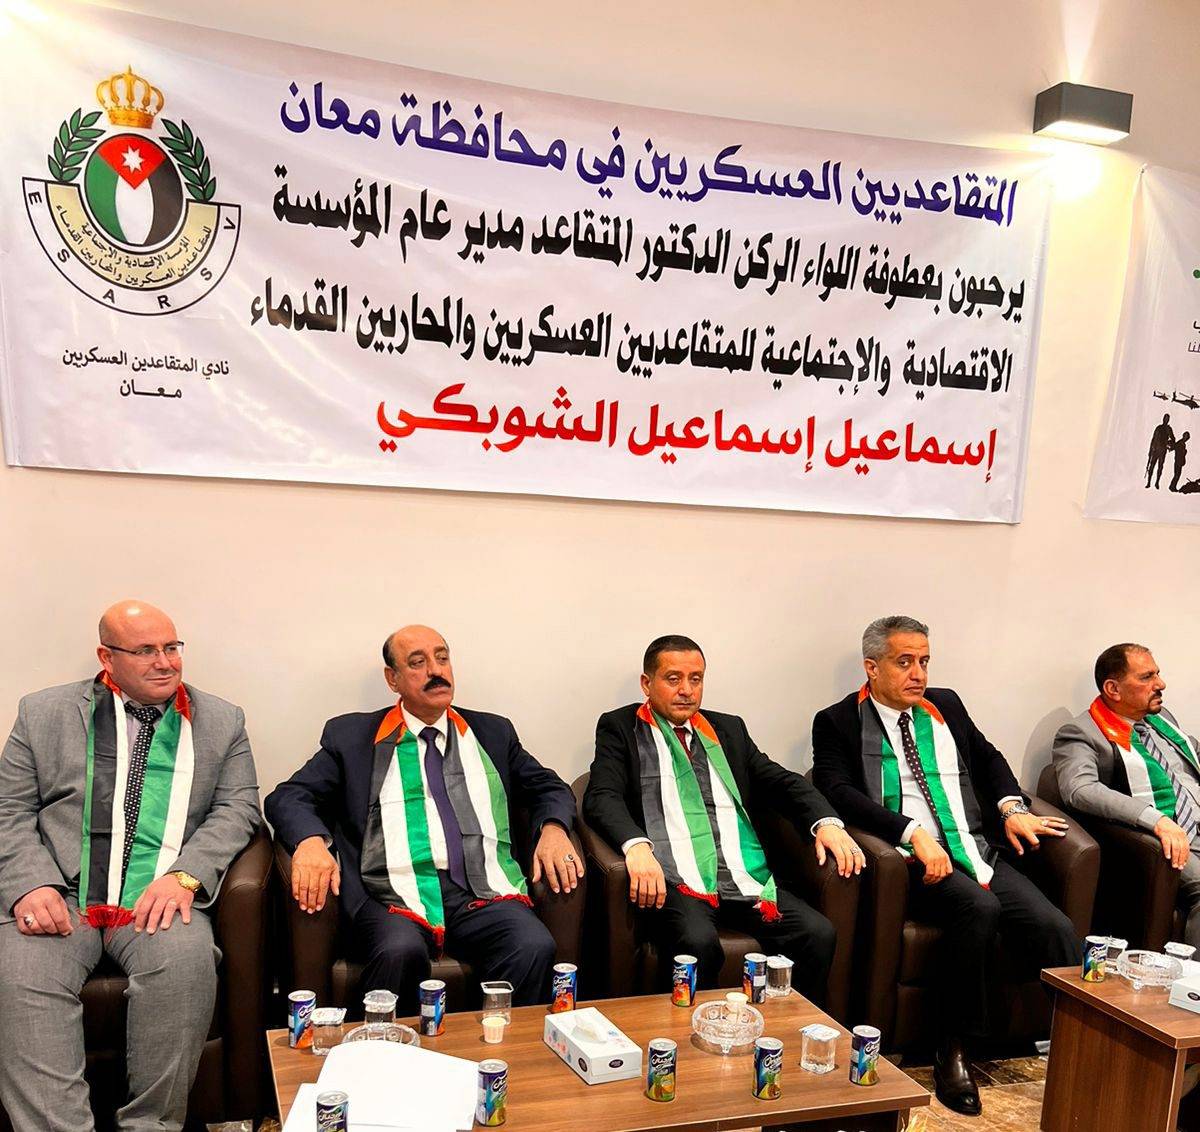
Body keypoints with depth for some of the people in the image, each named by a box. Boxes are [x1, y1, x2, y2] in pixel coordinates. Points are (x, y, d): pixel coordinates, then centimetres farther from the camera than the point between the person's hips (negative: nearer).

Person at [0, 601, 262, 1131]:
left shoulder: (222, 722, 12)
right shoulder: (44, 712, 13)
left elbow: (237, 809, 6)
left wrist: (184, 875, -12)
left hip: (158, 898, 0)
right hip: (59, 896, 1)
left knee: (186, 959, -30)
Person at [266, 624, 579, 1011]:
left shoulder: (493, 732, 22)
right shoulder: (352, 736, 15)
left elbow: (550, 788, 25)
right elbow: (287, 797, 9)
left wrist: (553, 828, 2)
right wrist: (311, 840, -13)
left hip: (483, 892, 2)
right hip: (396, 893, -1)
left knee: (536, 948, -29)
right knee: (399, 953, -35)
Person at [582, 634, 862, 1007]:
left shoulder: (728, 729, 22)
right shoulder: (620, 728, 9)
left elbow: (782, 782, 17)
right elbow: (602, 798, -5)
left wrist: (826, 822, -3)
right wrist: (636, 845, -26)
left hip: (744, 879, 4)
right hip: (674, 879, -4)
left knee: (819, 934, -18)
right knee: (697, 943, -33)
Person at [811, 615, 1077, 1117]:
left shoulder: (945, 705, 19)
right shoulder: (838, 722, 1)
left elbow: (988, 758, 29)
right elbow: (838, 792, -11)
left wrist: (1012, 807, 8)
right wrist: (913, 832, -22)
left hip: (978, 852, 6)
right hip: (912, 862, -5)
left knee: (1054, 926, -18)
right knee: (979, 908, -32)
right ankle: (953, 1050, -15)